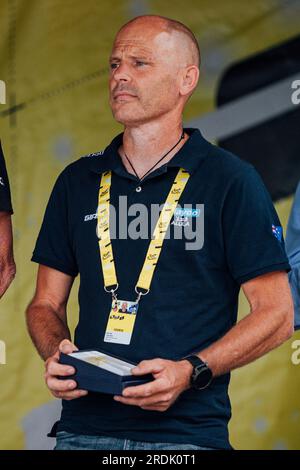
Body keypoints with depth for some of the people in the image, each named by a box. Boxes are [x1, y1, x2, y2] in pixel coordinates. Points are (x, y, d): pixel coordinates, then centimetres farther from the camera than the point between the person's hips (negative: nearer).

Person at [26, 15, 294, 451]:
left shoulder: (231, 182, 0)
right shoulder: (77, 181, 12)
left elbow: (276, 314, -3)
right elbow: (45, 304, 17)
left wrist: (191, 371, -16)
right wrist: (55, 357, -5)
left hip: (187, 432, -3)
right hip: (84, 427, 3)